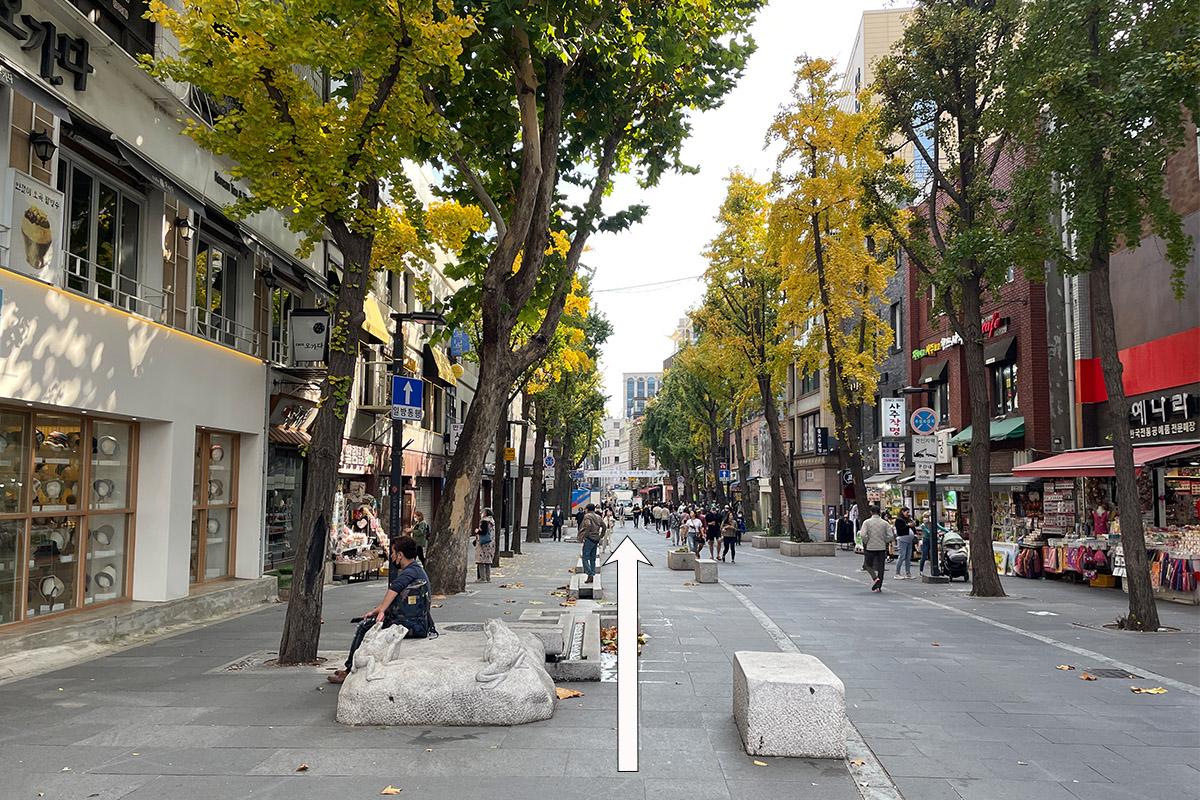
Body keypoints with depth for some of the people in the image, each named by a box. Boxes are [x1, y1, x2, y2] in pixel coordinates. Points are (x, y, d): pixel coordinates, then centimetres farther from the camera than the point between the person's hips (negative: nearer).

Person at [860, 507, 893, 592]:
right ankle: (878, 587, 7)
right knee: (880, 567, 8)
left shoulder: (867, 522, -4)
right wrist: (884, 542, 12)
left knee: (869, 565, 13)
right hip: (882, 548, 2)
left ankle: (875, 577, -12)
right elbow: (890, 536, -3)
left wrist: (865, 544, 1)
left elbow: (863, 535, -15)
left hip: (870, 547, -2)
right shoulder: (885, 523, 2)